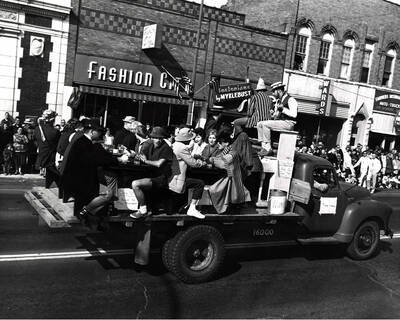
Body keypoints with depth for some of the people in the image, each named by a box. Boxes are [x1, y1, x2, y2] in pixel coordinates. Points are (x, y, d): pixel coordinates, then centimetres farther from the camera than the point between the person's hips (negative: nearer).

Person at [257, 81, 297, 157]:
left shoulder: (290, 100, -10)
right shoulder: (278, 101, 19)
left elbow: (294, 114, -21)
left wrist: (283, 109, -19)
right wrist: (274, 115, 5)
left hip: (288, 123, -9)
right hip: (279, 121, 9)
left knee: (265, 124, -24)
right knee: (259, 124, -2)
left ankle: (268, 149, -21)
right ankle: (264, 147, -12)